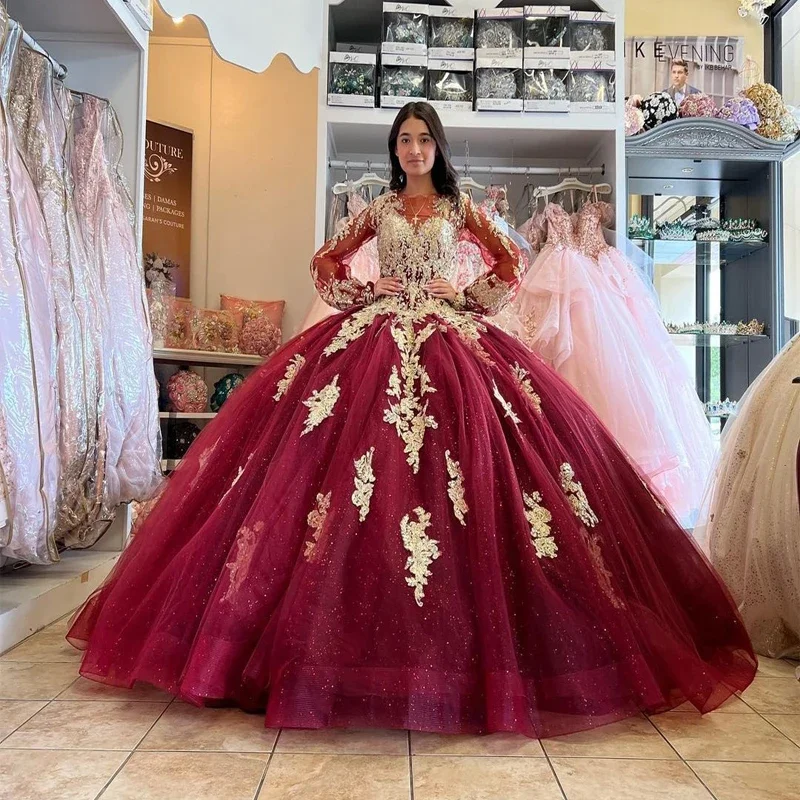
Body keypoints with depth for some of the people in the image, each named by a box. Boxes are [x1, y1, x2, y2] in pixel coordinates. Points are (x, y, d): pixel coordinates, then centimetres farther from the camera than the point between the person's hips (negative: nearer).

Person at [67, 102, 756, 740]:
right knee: (363, 461, -10)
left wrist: (468, 301, 1)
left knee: (455, 470, -11)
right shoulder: (378, 210, 15)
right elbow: (326, 263, 19)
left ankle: (453, 639, 0)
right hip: (375, 342, 1)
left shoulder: (459, 206, 13)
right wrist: (363, 294, 4)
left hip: (450, 344, -1)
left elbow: (511, 264, 11)